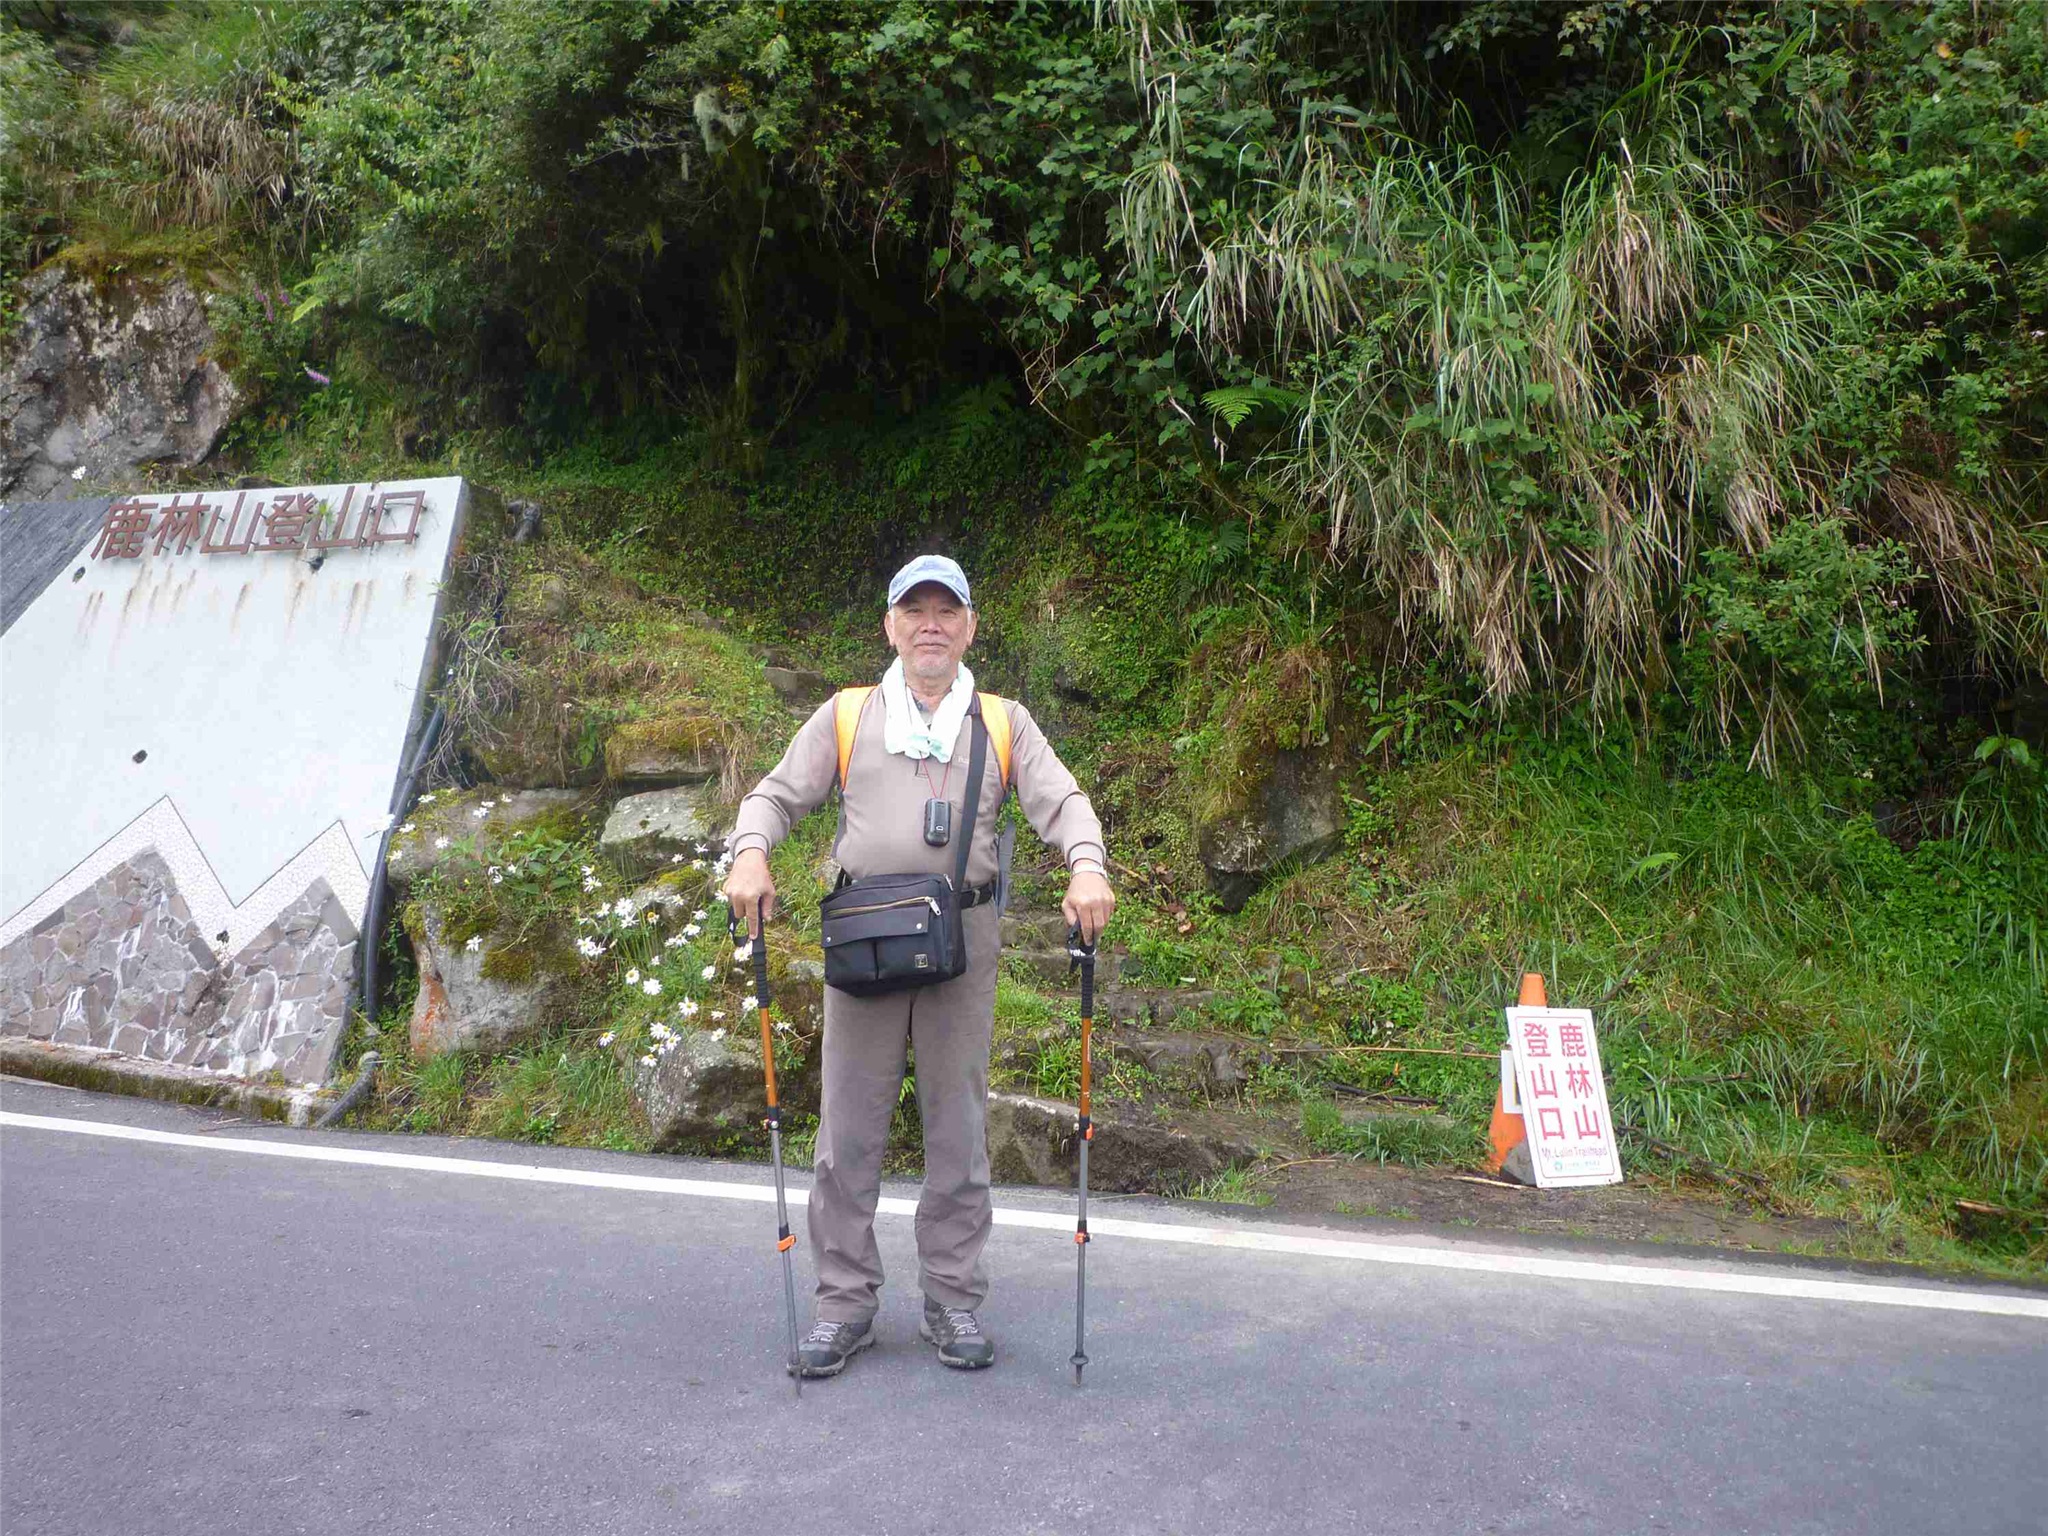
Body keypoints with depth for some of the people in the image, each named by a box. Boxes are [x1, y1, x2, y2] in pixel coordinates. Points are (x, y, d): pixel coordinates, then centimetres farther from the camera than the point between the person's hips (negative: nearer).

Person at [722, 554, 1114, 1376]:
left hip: (963, 939, 0)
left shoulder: (1005, 723, 13)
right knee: (850, 1123, 3)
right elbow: (778, 793, 8)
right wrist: (749, 853, -14)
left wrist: (1086, 866, -20)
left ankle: (953, 1299, 19)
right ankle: (846, 1301, 15)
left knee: (958, 1124, 6)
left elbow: (1060, 799, 1)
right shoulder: (845, 717, 14)